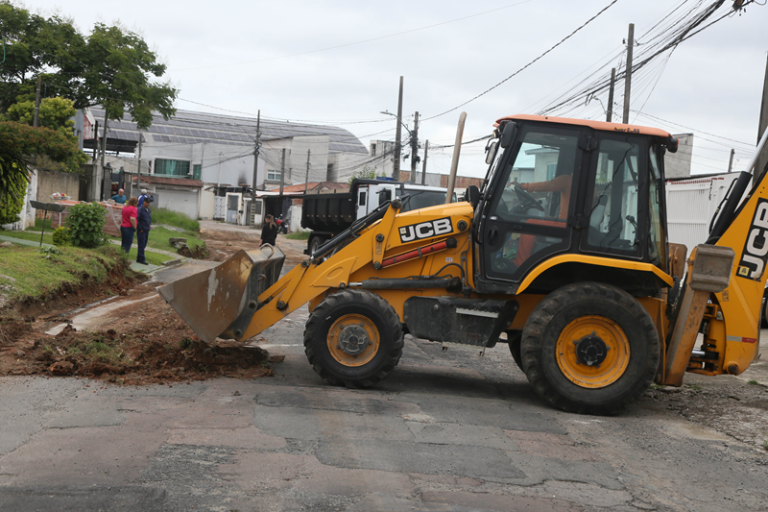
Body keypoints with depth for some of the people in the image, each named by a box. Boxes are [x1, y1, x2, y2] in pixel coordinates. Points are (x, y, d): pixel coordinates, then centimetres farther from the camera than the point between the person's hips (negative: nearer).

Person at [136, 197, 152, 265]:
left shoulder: (148, 209, 12)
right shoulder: (140, 209, -15)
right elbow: (137, 220, -19)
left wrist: (149, 225, 14)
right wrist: (140, 229, -16)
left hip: (147, 230, 8)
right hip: (141, 231, -8)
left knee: (144, 245, 12)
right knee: (141, 245, -5)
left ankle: (139, 257, 21)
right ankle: (141, 259, -4)